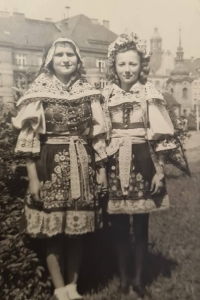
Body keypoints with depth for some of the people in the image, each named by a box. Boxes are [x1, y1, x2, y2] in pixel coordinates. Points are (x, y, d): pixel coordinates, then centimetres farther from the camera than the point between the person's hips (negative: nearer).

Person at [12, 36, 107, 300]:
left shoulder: (88, 92, 7)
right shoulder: (39, 91, -1)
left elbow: (98, 133, 9)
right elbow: (28, 136, -5)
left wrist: (101, 168, 6)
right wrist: (32, 177, -8)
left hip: (82, 166, 3)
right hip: (50, 166, -2)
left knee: (78, 230, 9)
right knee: (53, 231, 5)